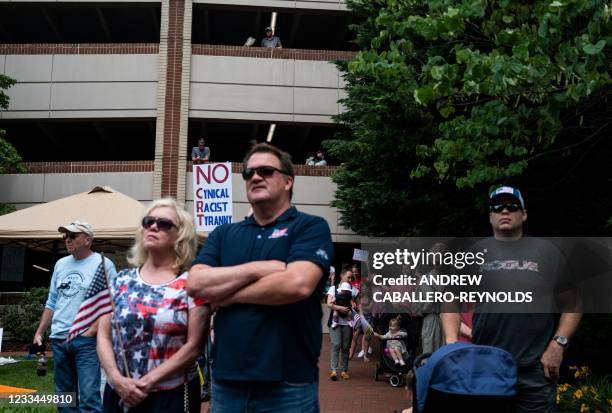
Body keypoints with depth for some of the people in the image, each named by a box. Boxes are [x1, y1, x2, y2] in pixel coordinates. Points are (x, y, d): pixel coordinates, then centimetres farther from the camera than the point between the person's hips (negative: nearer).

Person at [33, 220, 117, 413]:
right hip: (59, 340, 7)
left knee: (89, 397, -12)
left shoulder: (103, 264, -5)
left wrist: (91, 332, -15)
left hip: (87, 341, -7)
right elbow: (52, 303, 20)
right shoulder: (61, 264, 14)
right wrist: (39, 332, 14)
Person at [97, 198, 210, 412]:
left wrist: (146, 382, -13)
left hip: (171, 396, -3)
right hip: (118, 393, 3)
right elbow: (104, 336, 5)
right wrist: (117, 379, -10)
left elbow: (194, 346, -10)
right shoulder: (121, 280, 6)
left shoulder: (191, 284, -6)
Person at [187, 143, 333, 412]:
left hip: (288, 384, -4)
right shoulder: (223, 234, 13)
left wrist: (228, 294, -7)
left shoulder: (310, 227, -2)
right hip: (226, 380, 4)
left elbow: (298, 284, -19)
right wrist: (257, 269, -13)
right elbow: (195, 284, -2)